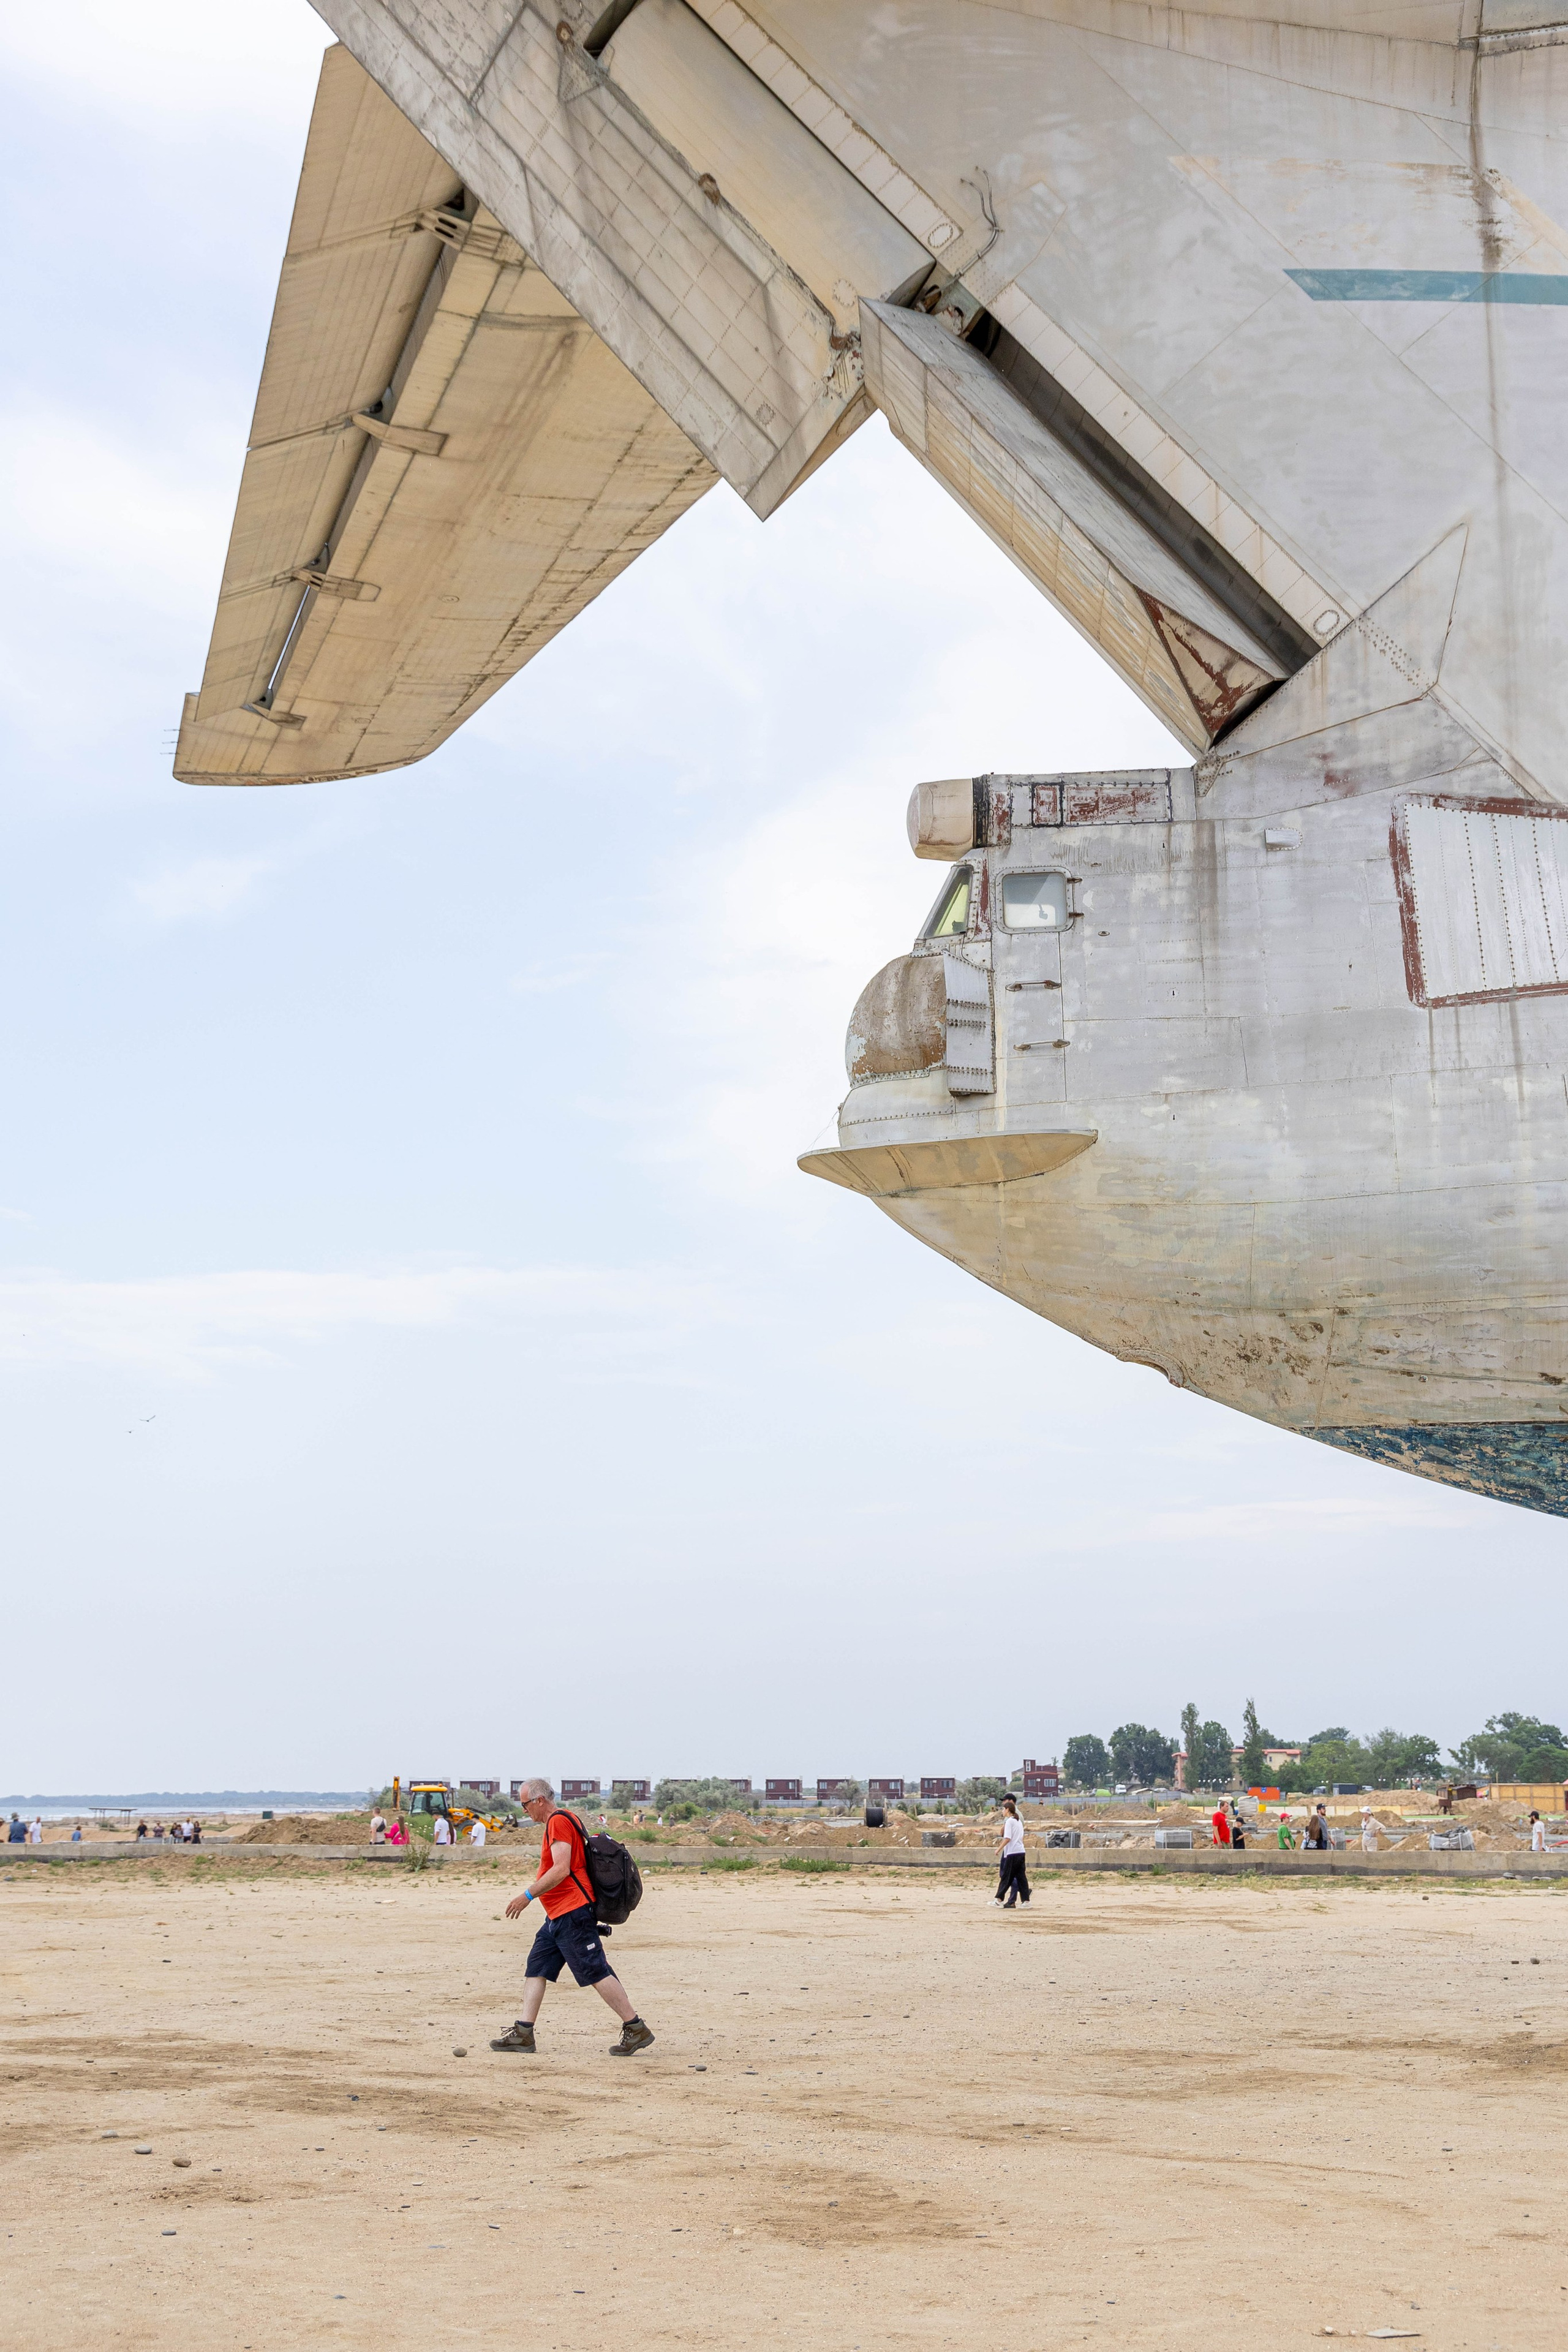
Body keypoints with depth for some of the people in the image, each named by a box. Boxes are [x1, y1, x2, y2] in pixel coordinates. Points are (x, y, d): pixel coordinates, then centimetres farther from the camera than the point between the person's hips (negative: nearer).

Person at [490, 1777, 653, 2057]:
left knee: (596, 1972, -9)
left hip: (572, 1913, -11)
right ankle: (523, 2033, 7)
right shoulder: (556, 1824, 19)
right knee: (536, 1968, 7)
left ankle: (636, 2030, -5)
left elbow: (562, 1869, -22)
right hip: (557, 1917, 11)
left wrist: (528, 1896, -19)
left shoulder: (558, 1821, -12)